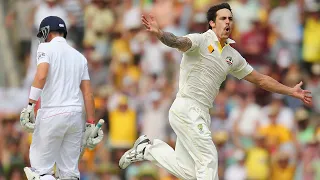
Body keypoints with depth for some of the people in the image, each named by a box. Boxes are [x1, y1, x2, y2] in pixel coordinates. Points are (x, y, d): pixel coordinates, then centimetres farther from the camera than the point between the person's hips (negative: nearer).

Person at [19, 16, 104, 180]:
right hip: (76, 115, 6)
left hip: (52, 114, -6)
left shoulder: (47, 48, 1)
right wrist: (90, 124, 15)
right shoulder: (79, 56, 17)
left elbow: (41, 75, -17)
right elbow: (87, 93, 13)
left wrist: (30, 105, -20)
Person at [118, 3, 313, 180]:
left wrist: (291, 91, 19)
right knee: (208, 158, -11)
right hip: (187, 108, -8)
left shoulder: (233, 56, 12)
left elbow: (261, 79, 20)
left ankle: (146, 149, 26)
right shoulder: (200, 41, -8)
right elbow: (179, 42, -29)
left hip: (200, 113, 8)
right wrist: (160, 33, -51)